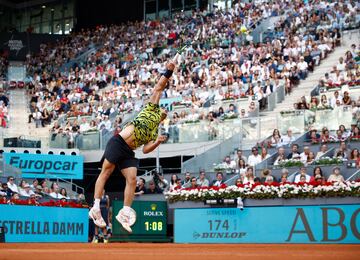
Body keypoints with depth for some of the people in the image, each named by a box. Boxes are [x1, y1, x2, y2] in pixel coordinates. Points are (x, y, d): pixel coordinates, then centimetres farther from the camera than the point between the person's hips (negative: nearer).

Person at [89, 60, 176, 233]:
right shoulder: (152, 109, 13)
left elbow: (145, 149, 14)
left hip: (128, 152, 6)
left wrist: (157, 143, -1)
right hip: (118, 142, -6)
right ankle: (95, 208, -9)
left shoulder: (155, 132, 23)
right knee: (106, 172, -9)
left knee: (132, 179, -9)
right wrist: (168, 72, 6)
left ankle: (124, 213, -6)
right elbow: (159, 87, 11)